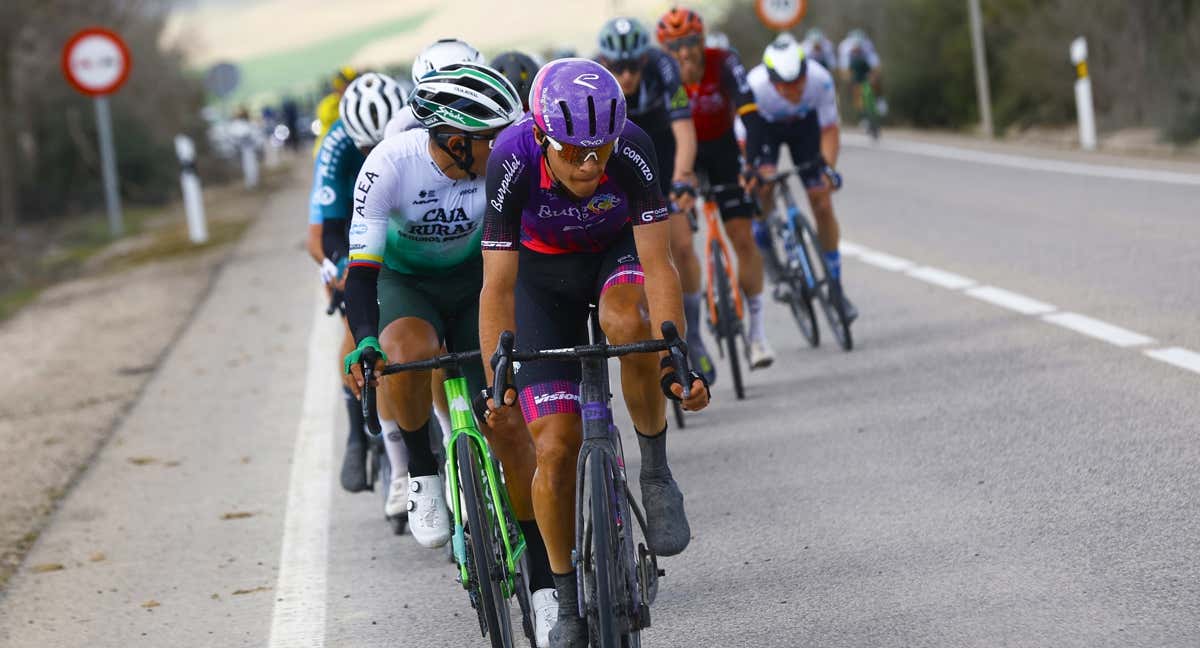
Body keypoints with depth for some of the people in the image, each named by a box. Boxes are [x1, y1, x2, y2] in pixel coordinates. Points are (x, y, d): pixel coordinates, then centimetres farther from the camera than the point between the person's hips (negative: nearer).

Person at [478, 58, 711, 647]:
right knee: (556, 445, -9)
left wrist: (675, 362, -40)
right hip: (544, 273, 0)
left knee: (625, 321, -38)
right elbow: (498, 285, -29)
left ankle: (656, 469, -16)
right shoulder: (513, 159, -32)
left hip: (618, 253, 0)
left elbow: (658, 265, -31)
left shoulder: (632, 148, -31)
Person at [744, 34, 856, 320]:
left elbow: (829, 130, -21)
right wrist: (756, 173, -45)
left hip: (804, 123, 1)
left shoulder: (820, 79, -35)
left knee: (823, 205, -6)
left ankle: (835, 288, 7)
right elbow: (742, 143, -30)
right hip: (764, 125, -1)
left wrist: (828, 169, -35)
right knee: (763, 192, -27)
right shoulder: (755, 87, -39)